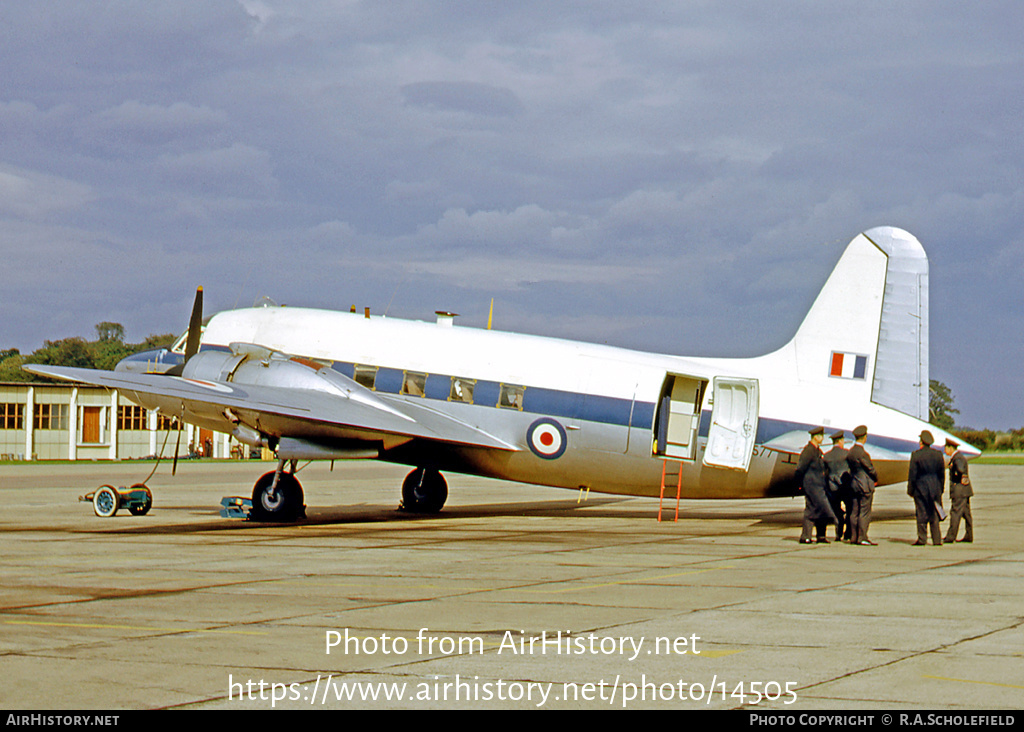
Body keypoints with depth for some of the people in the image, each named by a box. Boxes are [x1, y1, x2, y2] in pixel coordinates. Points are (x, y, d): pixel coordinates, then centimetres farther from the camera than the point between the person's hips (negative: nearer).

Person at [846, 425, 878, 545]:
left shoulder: (850, 452, 8)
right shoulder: (862, 453, -19)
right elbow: (870, 468, -13)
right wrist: (875, 479, 8)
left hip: (854, 484, 8)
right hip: (865, 485, -8)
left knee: (855, 511, 10)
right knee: (865, 512, -4)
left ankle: (853, 537, 13)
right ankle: (862, 538, -5)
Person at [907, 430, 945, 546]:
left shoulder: (916, 455, -8)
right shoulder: (938, 455, 4)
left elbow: (912, 474, -8)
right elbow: (942, 474, 9)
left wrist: (910, 490, -1)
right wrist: (941, 489, 17)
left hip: (920, 488, -3)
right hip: (935, 488, 3)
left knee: (922, 514, 1)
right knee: (934, 514, 7)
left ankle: (922, 539, 0)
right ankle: (937, 539, 6)